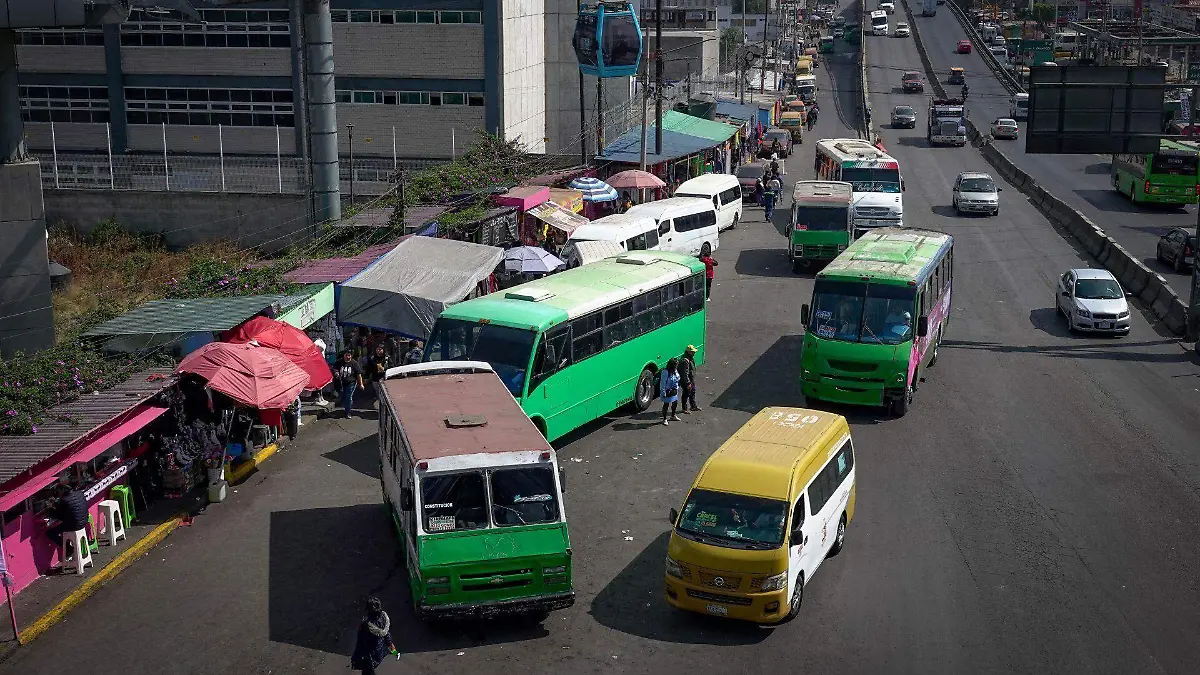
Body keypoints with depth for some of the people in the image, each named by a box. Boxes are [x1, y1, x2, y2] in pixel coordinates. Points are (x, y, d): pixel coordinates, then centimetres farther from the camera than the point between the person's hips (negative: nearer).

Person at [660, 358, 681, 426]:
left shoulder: (675, 371, 2)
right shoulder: (665, 372, -23)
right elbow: (663, 383, -20)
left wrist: (677, 388, 17)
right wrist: (663, 392, -20)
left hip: (674, 391, 8)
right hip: (668, 391, -8)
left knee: (675, 403, 21)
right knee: (666, 404, 1)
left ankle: (673, 416, 41)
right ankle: (664, 419, 12)